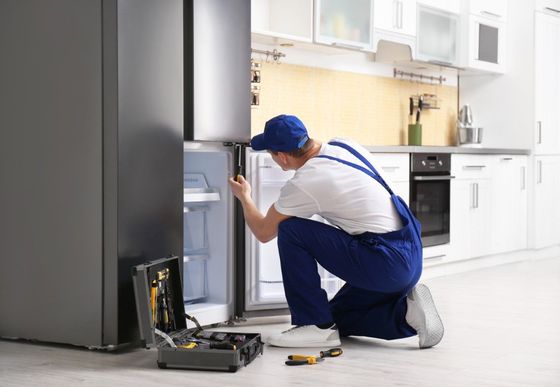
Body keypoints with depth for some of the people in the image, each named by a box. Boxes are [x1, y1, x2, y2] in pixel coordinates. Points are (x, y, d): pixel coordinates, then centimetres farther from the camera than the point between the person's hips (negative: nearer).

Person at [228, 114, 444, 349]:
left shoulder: (303, 184, -15)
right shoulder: (345, 145, 7)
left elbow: (263, 233, 3)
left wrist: (244, 198, 20)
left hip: (386, 265, -9)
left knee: (290, 231, -6)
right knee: (337, 318, 24)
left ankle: (316, 326, -2)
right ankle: (405, 312, 5)